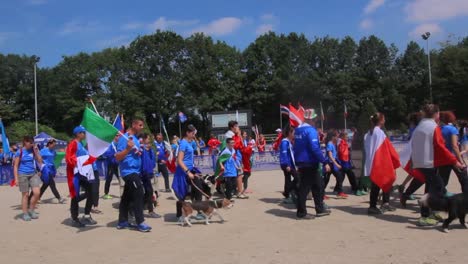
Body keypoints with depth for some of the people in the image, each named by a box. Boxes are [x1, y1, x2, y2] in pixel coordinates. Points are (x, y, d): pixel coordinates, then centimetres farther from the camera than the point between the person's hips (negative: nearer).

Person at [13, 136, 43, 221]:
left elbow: (40, 161, 4)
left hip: (33, 174, 4)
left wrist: (36, 151, -6)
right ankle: (25, 213, 15)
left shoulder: (33, 150, 6)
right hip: (23, 175, -4)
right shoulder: (20, 152, -6)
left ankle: (31, 210, 15)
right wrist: (16, 178, -10)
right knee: (25, 195, 3)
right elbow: (15, 166, -5)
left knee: (37, 193, -6)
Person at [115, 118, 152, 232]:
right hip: (129, 171, -10)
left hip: (134, 171, 10)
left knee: (127, 196, 13)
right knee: (138, 195, -11)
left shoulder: (135, 138, 14)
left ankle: (122, 222, 20)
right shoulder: (125, 138, -15)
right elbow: (118, 157, -20)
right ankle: (140, 223, -6)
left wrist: (139, 152, 13)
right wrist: (127, 149, -33)